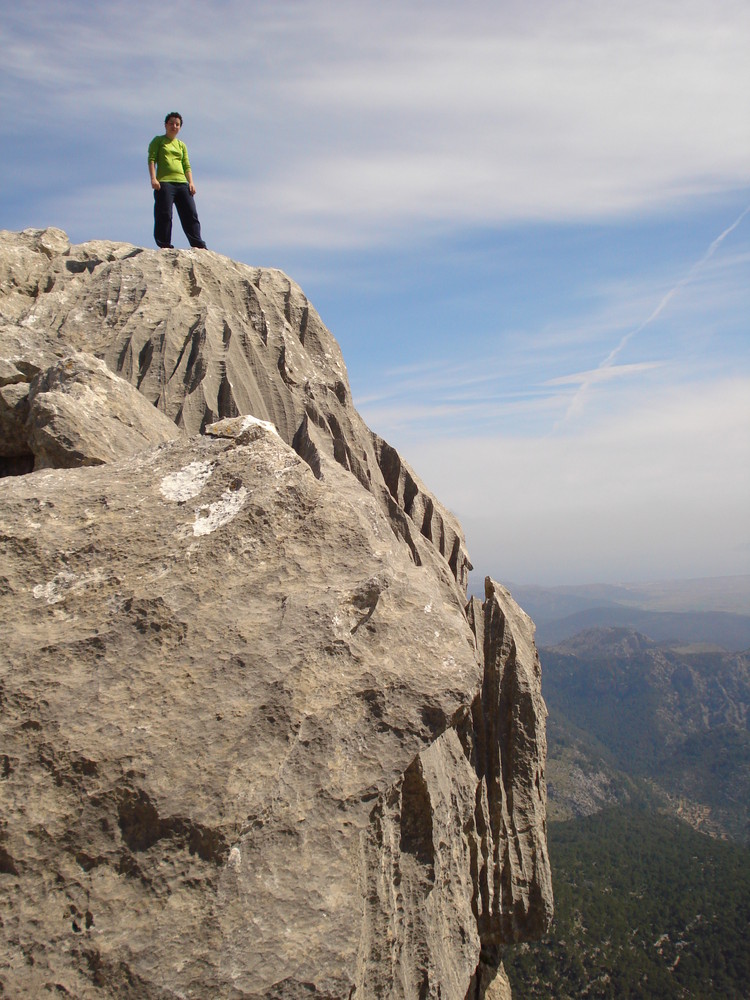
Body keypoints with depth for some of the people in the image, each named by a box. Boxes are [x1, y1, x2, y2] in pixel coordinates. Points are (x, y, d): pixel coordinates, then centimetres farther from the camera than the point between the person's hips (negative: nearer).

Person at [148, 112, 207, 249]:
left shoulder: (182, 145, 25)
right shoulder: (158, 140, 12)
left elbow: (187, 166, 19)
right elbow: (151, 160, 2)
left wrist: (191, 182, 3)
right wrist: (153, 178, -12)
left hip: (182, 183, 4)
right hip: (164, 182, -4)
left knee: (191, 214, -4)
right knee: (164, 215, -11)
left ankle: (199, 246, -6)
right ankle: (165, 245, -10)